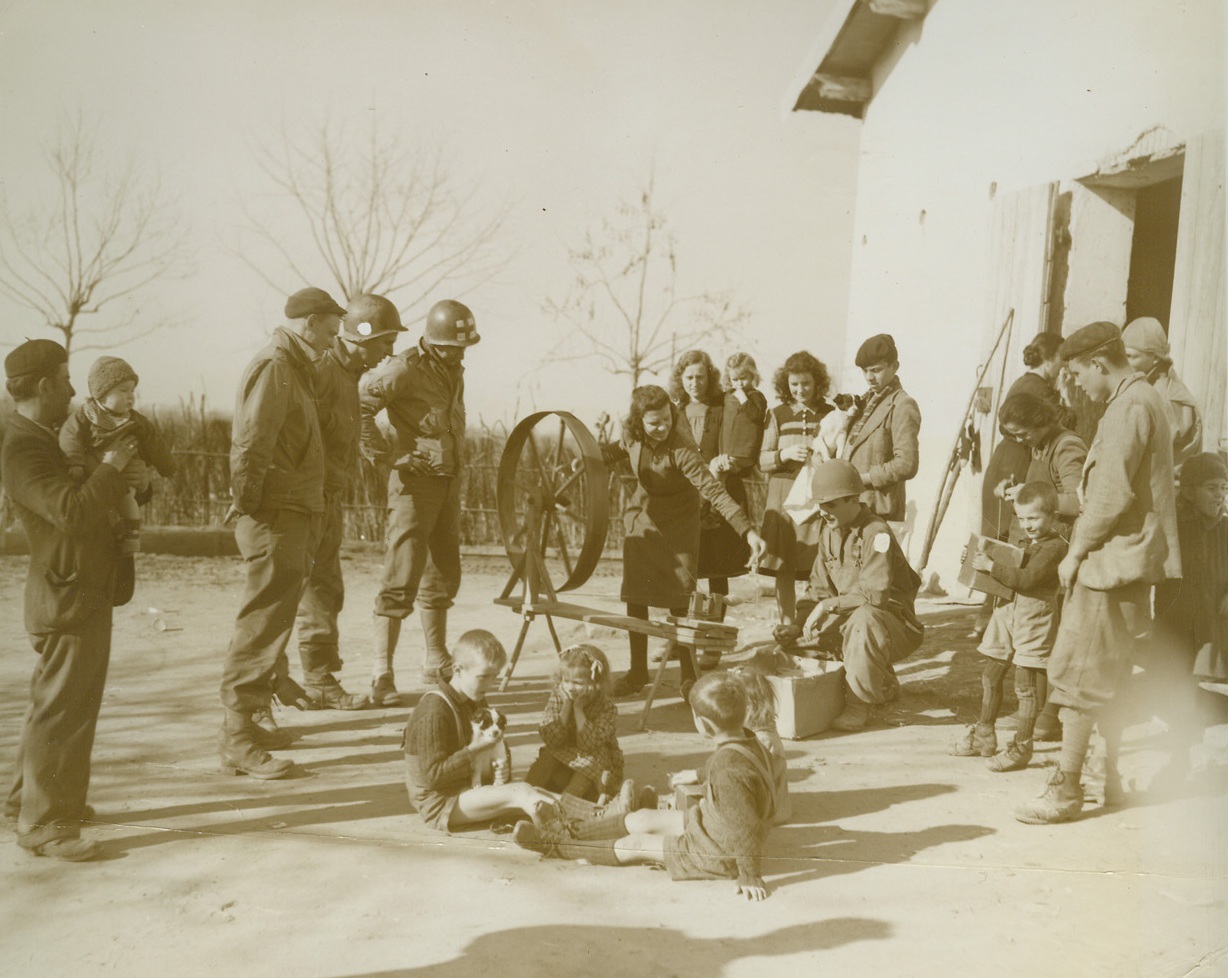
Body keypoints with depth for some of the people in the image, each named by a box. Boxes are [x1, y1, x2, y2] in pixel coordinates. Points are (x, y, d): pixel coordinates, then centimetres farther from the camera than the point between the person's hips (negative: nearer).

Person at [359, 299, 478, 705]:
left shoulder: (454, 370, 14)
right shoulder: (405, 368, -15)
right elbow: (359, 404, -24)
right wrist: (385, 454, -22)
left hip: (448, 481, 9)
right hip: (414, 482, -9)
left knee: (443, 576, 15)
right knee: (402, 579, -11)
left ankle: (437, 662, 27)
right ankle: (382, 674, -8)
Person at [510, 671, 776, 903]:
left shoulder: (727, 769, -38)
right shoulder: (748, 743, -9)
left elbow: (746, 830, -34)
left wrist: (751, 877, -23)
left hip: (718, 854, -8)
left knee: (636, 845, 3)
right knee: (642, 819, 14)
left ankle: (553, 846, 17)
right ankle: (568, 834, 29)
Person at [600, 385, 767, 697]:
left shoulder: (681, 449, -29)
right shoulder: (632, 436, -11)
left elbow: (714, 491, -37)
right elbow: (617, 452, 16)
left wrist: (748, 530, -46)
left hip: (677, 528, -5)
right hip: (642, 522, 5)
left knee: (679, 600, -5)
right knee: (635, 597, 2)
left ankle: (689, 674, 10)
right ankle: (638, 671, 16)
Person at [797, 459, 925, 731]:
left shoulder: (877, 533, -20)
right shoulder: (828, 530, 6)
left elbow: (875, 594, -30)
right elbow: (820, 585, 9)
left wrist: (830, 604, -30)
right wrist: (801, 617, -9)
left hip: (895, 624, -10)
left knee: (864, 620, -38)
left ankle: (858, 704, -21)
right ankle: (884, 686, 11)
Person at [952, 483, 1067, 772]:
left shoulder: (1055, 547, -13)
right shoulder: (1022, 543, 16)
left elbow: (1025, 579, -22)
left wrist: (991, 566, -21)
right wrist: (986, 563, 7)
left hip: (1034, 620, -9)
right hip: (1007, 613, 9)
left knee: (1026, 685, -4)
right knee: (991, 677, 15)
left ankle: (1022, 746, 4)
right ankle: (984, 737, 27)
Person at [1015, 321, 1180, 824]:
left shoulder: (1129, 406, -15)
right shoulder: (1146, 400, 17)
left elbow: (1113, 493, -22)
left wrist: (1076, 551, -13)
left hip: (1114, 557, -11)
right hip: (1128, 558, 11)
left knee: (1078, 674, -7)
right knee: (1109, 675, 15)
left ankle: (1066, 789, -3)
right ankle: (1111, 778, 22)